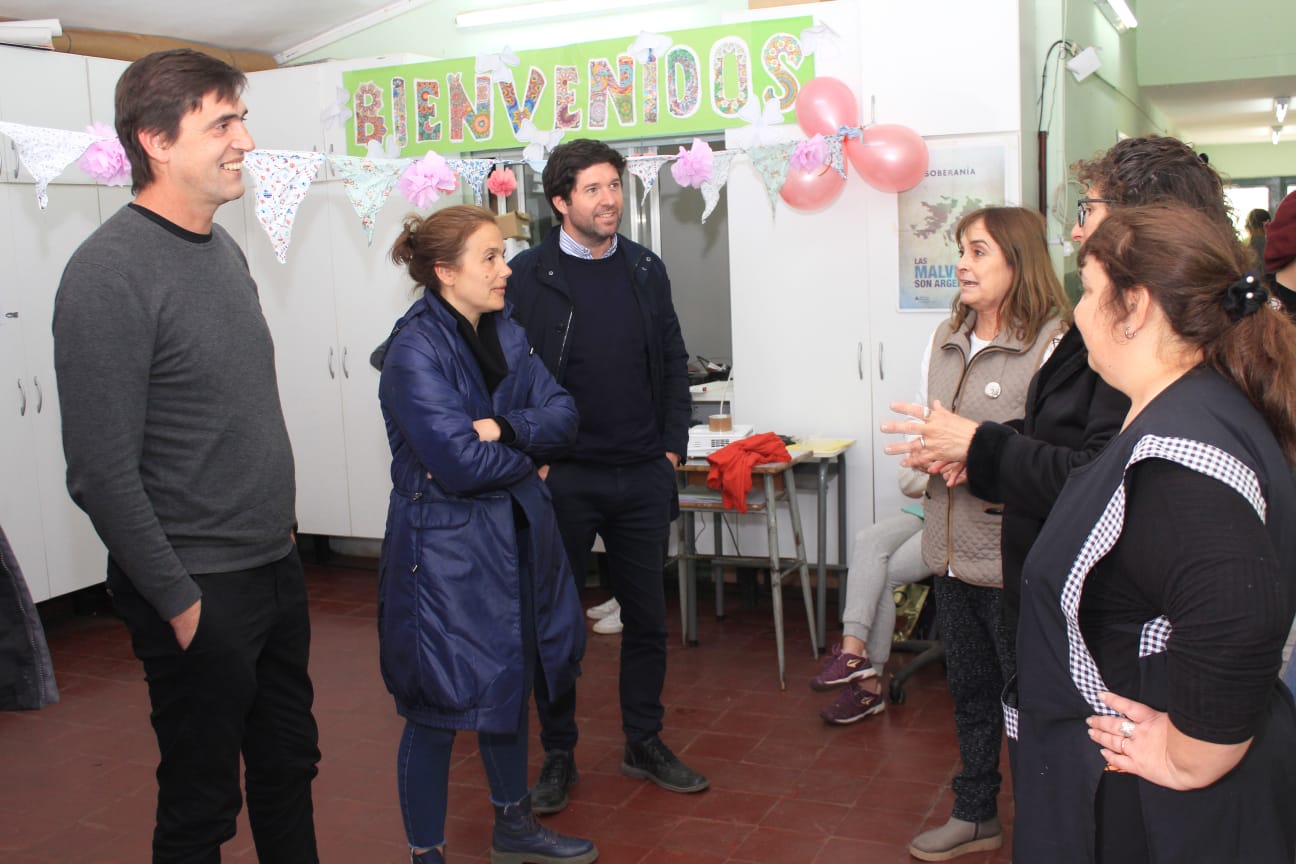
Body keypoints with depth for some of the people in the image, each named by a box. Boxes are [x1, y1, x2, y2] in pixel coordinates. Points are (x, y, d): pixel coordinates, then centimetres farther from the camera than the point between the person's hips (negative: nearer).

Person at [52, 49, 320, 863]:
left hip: (276, 568, 8)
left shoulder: (224, 247, 8)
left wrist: (280, 526, 14)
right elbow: (103, 473, -20)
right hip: (200, 590, -7)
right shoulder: (111, 272, -18)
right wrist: (180, 602, -16)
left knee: (289, 766, 20)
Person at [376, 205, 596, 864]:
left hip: (513, 536, 8)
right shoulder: (415, 351, -19)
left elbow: (562, 413, -1)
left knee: (509, 682, 21)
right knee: (438, 708, 4)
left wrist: (505, 427, -20)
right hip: (443, 546, -8)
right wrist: (528, 461, -7)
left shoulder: (505, 333, 5)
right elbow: (462, 462, -25)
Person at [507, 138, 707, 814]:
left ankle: (644, 744, 28)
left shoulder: (646, 270, 8)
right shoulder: (528, 276, -6)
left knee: (646, 616, 12)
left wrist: (672, 448, 6)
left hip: (642, 477, 4)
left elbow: (673, 363, 13)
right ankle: (558, 755, 23)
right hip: (563, 479, -4)